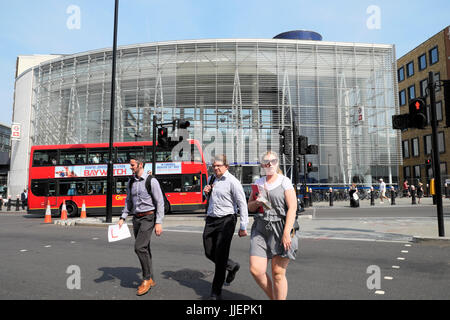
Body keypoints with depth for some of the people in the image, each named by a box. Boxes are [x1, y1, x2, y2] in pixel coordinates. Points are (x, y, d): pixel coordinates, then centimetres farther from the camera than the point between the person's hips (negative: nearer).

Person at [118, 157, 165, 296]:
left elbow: (160, 202, -11)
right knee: (144, 249, 11)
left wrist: (159, 222, -15)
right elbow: (128, 202, 18)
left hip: (148, 217, -7)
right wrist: (122, 218, 7)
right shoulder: (131, 182, 9)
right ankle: (150, 280, 23)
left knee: (140, 247, -17)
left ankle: (147, 279, -1)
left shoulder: (151, 181, -10)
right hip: (136, 218, 7)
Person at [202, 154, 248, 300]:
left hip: (226, 221, -7)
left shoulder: (232, 182, -11)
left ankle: (216, 292, 14)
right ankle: (232, 266, 38)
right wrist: (206, 192, 1)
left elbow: (242, 204, -11)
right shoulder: (211, 179, 10)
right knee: (209, 253, 10)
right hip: (210, 220, 7)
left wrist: (243, 226, -13)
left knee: (220, 256, -2)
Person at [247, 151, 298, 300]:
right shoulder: (258, 183, 12)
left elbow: (292, 208, -9)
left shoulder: (285, 181, -1)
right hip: (261, 230, 4)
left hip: (281, 230, -4)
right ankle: (273, 297, 20)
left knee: (278, 273, -1)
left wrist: (287, 233, -17)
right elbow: (250, 207, 18)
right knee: (256, 270, -4)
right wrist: (257, 202, -6)